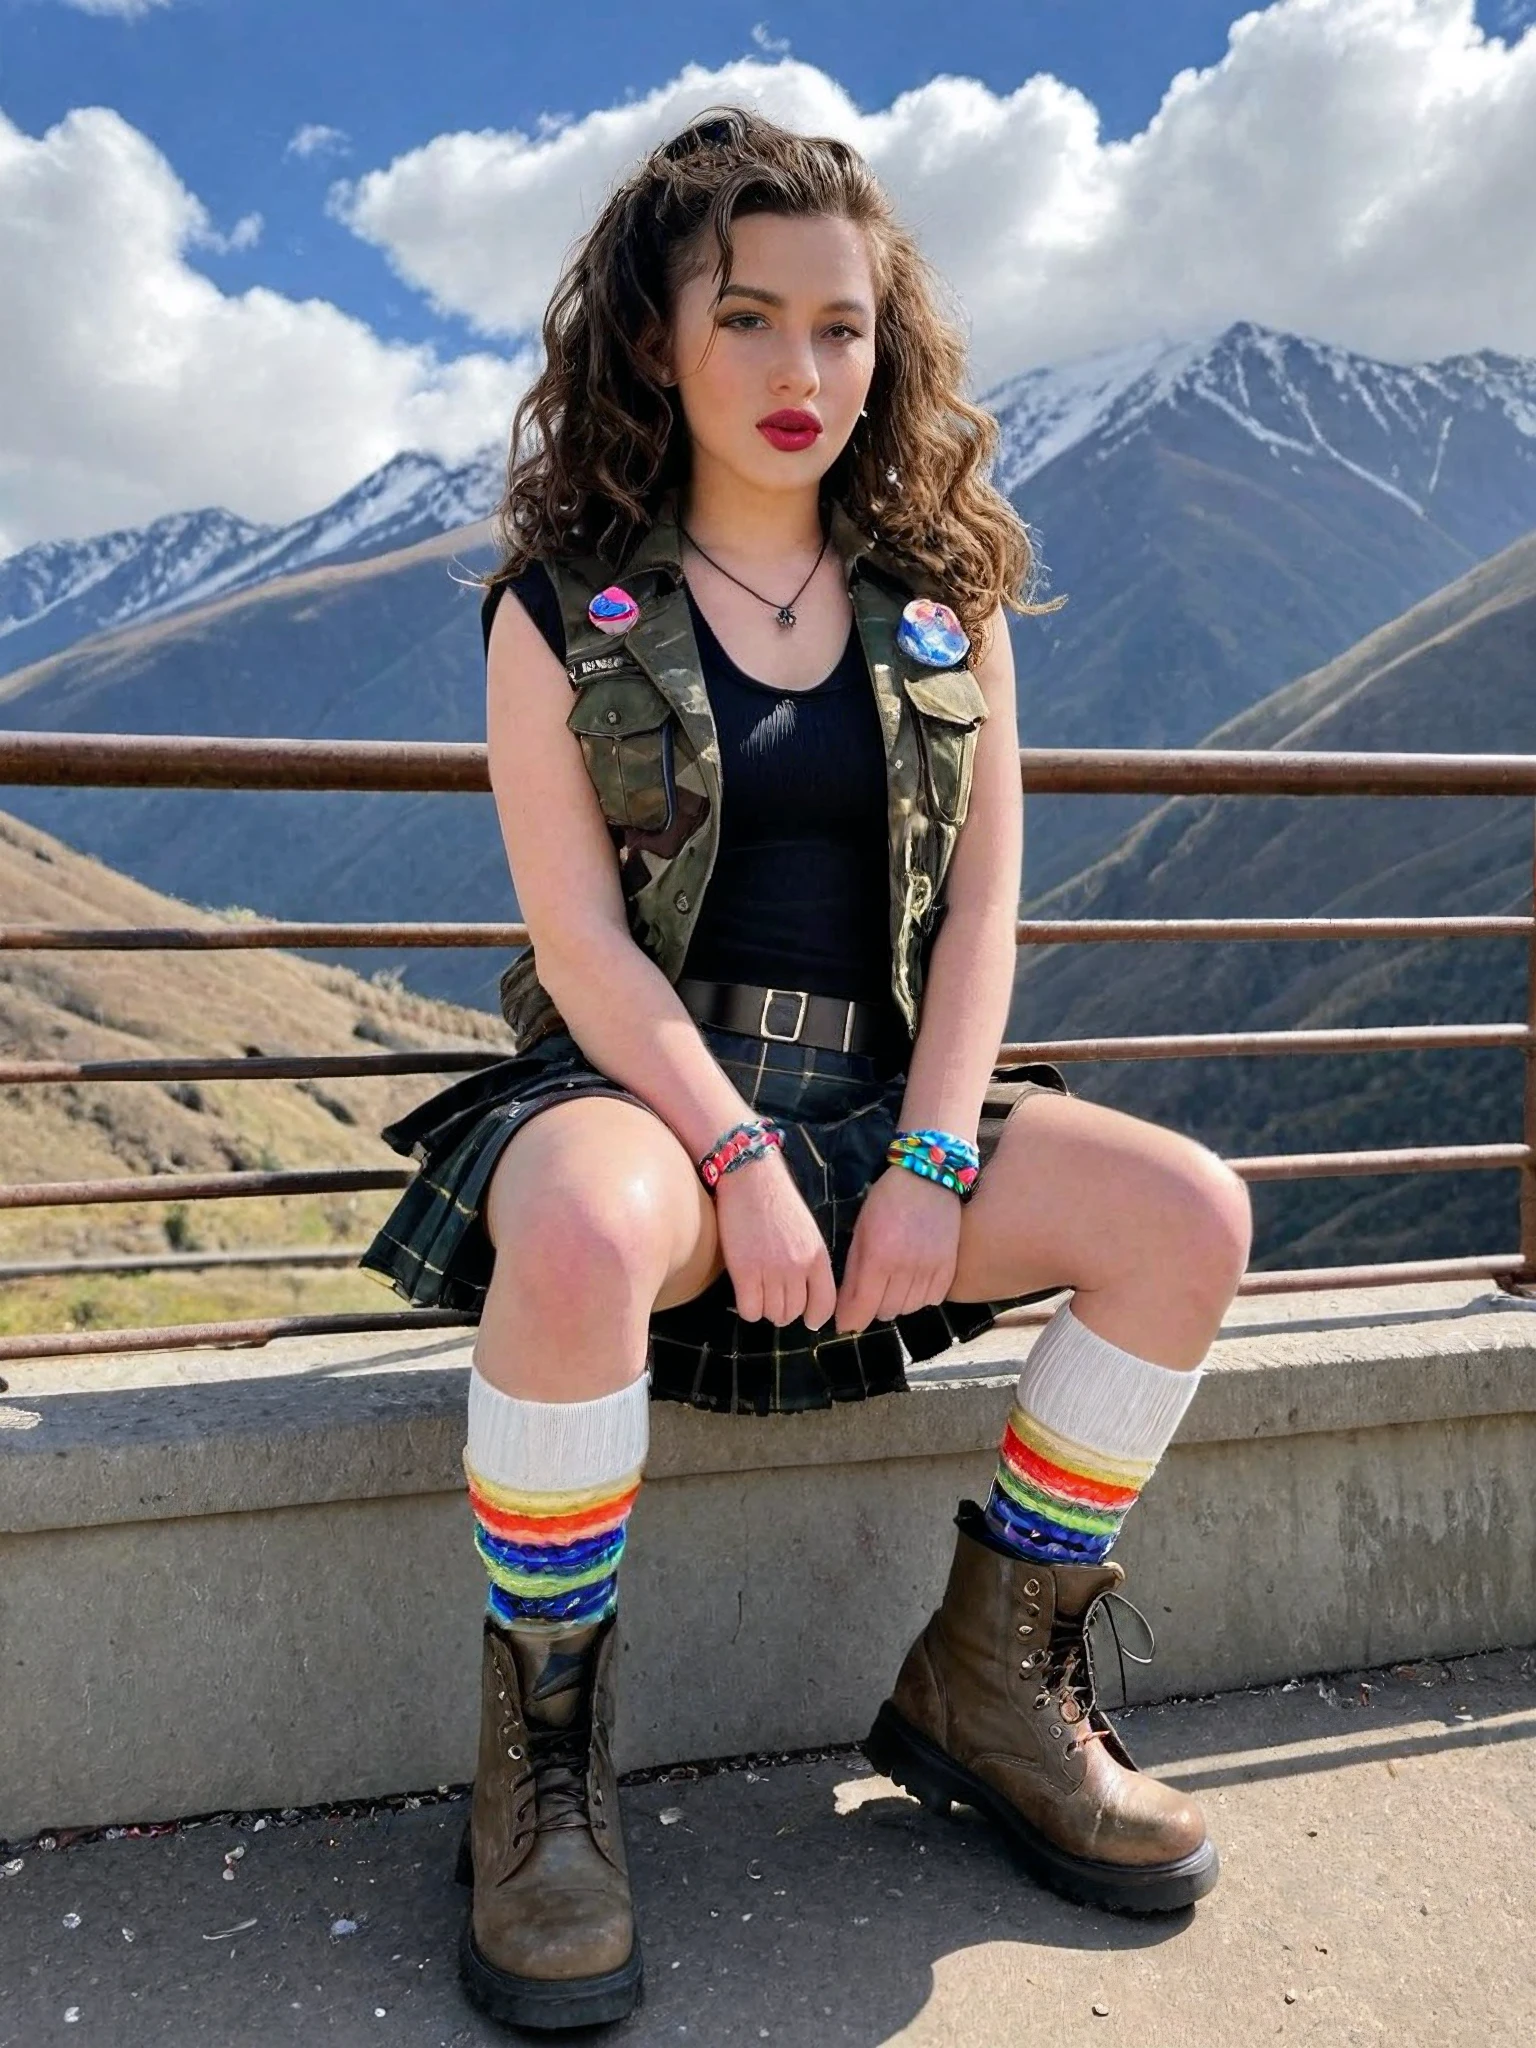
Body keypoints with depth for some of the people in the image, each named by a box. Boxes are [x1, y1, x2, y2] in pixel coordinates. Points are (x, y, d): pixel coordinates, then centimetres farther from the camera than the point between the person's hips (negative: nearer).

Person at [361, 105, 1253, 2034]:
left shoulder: (945, 599, 10)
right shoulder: (562, 609, 0)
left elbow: (981, 902, 2)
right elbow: (579, 935, -9)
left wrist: (928, 1164, -11)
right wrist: (742, 1163, -21)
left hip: (884, 1093, 4)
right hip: (639, 1081, -3)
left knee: (1191, 1215, -17)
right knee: (582, 1239, -38)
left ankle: (986, 1681, 1)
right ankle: (541, 1760, -14)